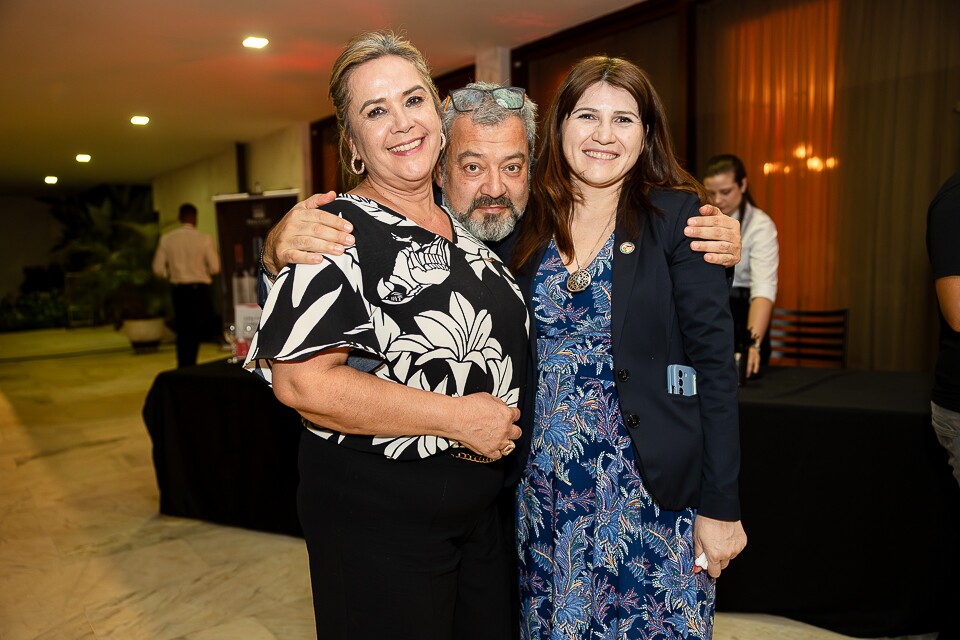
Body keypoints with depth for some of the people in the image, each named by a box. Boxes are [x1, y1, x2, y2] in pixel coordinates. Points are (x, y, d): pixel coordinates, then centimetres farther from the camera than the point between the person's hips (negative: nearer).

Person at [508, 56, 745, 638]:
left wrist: (721, 505, -10)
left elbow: (715, 360, -9)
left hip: (651, 485, -3)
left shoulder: (677, 214, -7)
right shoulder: (531, 223, 3)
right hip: (547, 486, 3)